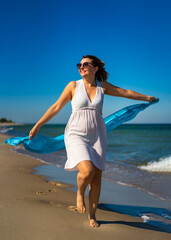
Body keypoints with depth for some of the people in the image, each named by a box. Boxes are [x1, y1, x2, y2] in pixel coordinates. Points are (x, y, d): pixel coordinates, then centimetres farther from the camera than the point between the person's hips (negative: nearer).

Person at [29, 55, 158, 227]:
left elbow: (126, 93, 20)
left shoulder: (103, 87, 7)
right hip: (76, 136, -2)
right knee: (87, 171, -25)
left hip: (97, 137, 3)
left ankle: (92, 215, 24)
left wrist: (147, 98, 32)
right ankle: (80, 192, 11)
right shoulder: (73, 85, 1)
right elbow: (56, 107, 5)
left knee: (96, 178, 3)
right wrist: (37, 126, 5)